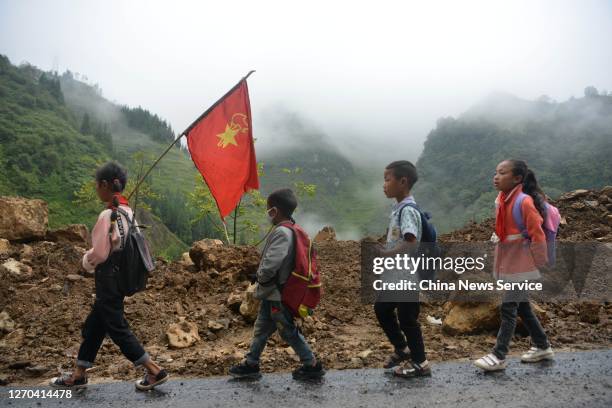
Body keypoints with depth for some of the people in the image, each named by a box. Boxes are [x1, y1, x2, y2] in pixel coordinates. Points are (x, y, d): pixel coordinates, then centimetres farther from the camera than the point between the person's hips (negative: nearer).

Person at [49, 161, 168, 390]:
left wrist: (86, 261, 1)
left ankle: (154, 371, 7)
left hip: (109, 279, -9)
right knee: (93, 326, 19)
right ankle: (78, 375, 32)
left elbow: (99, 253, -20)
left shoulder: (108, 215, -21)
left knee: (116, 328, 3)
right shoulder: (128, 212, 5)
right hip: (123, 275, 9)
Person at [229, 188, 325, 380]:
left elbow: (270, 264, -31)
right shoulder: (292, 230, 6)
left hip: (276, 294, -9)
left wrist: (261, 277, -10)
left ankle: (312, 365, 18)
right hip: (272, 293, 9)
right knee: (261, 329, 18)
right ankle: (251, 364, 31)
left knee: (289, 332, 5)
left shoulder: (281, 232, -24)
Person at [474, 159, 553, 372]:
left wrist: (540, 264, -11)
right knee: (521, 306, 17)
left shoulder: (524, 202, -20)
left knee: (508, 308, -5)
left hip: (522, 264, -9)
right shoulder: (500, 200, 4)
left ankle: (498, 356, 3)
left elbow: (538, 236, -17)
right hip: (507, 262, 9)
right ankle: (543, 347, 33)